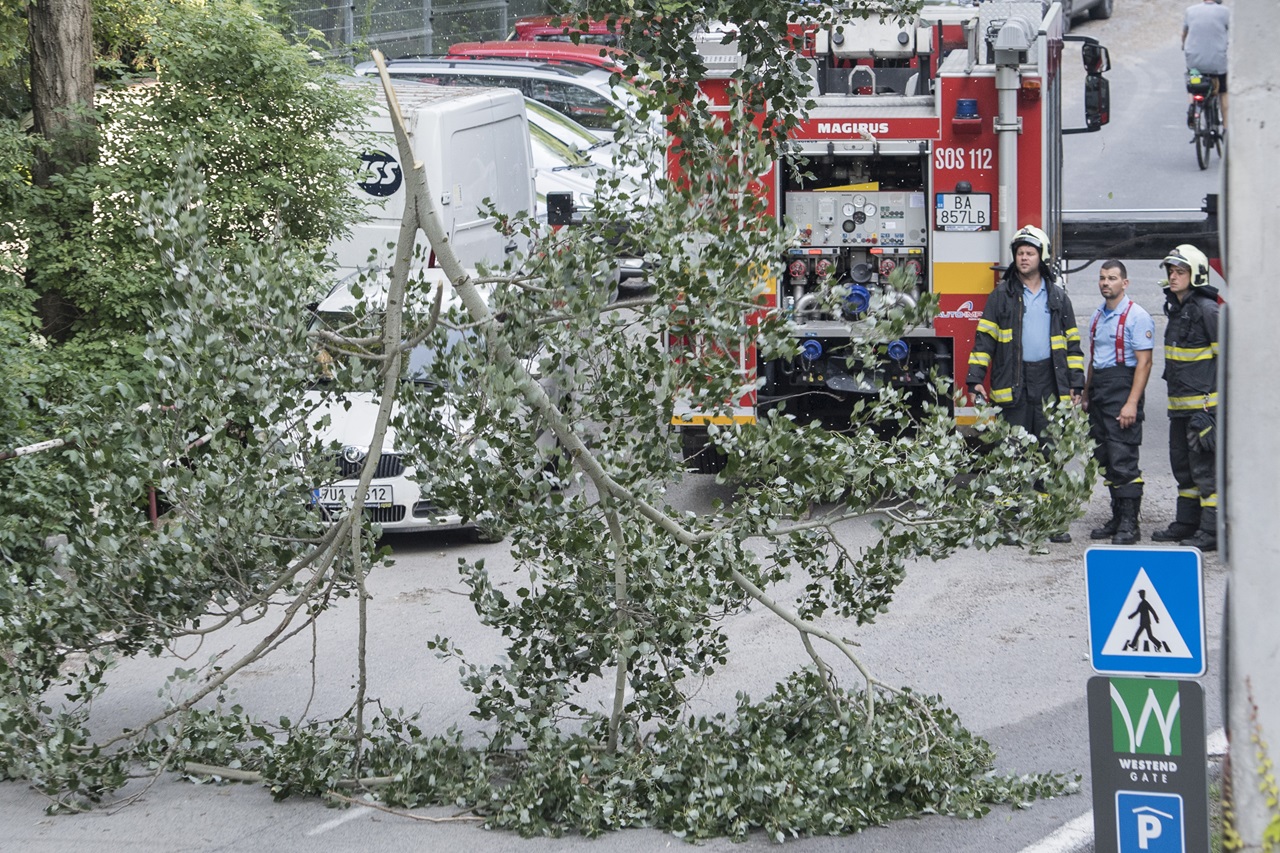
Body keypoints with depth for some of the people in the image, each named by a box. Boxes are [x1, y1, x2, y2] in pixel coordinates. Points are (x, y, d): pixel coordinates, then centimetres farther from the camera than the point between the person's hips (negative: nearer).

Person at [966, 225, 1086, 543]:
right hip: (1013, 386, -1)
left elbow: (1072, 342, 14)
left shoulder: (1058, 297, 12)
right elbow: (985, 337, 3)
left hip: (1050, 386, 1)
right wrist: (975, 379, -7)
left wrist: (1075, 385, 7)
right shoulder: (1002, 295, 6)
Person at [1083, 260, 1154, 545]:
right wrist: (1087, 396, 20)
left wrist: (1132, 404, -20)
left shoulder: (1136, 316, -8)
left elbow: (1144, 362, -13)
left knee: (1123, 461, -10)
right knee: (1107, 460, 9)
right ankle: (1117, 519, 15)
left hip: (1122, 391, -8)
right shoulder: (1098, 316, 17)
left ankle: (1129, 525, -9)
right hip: (1099, 393, 8)